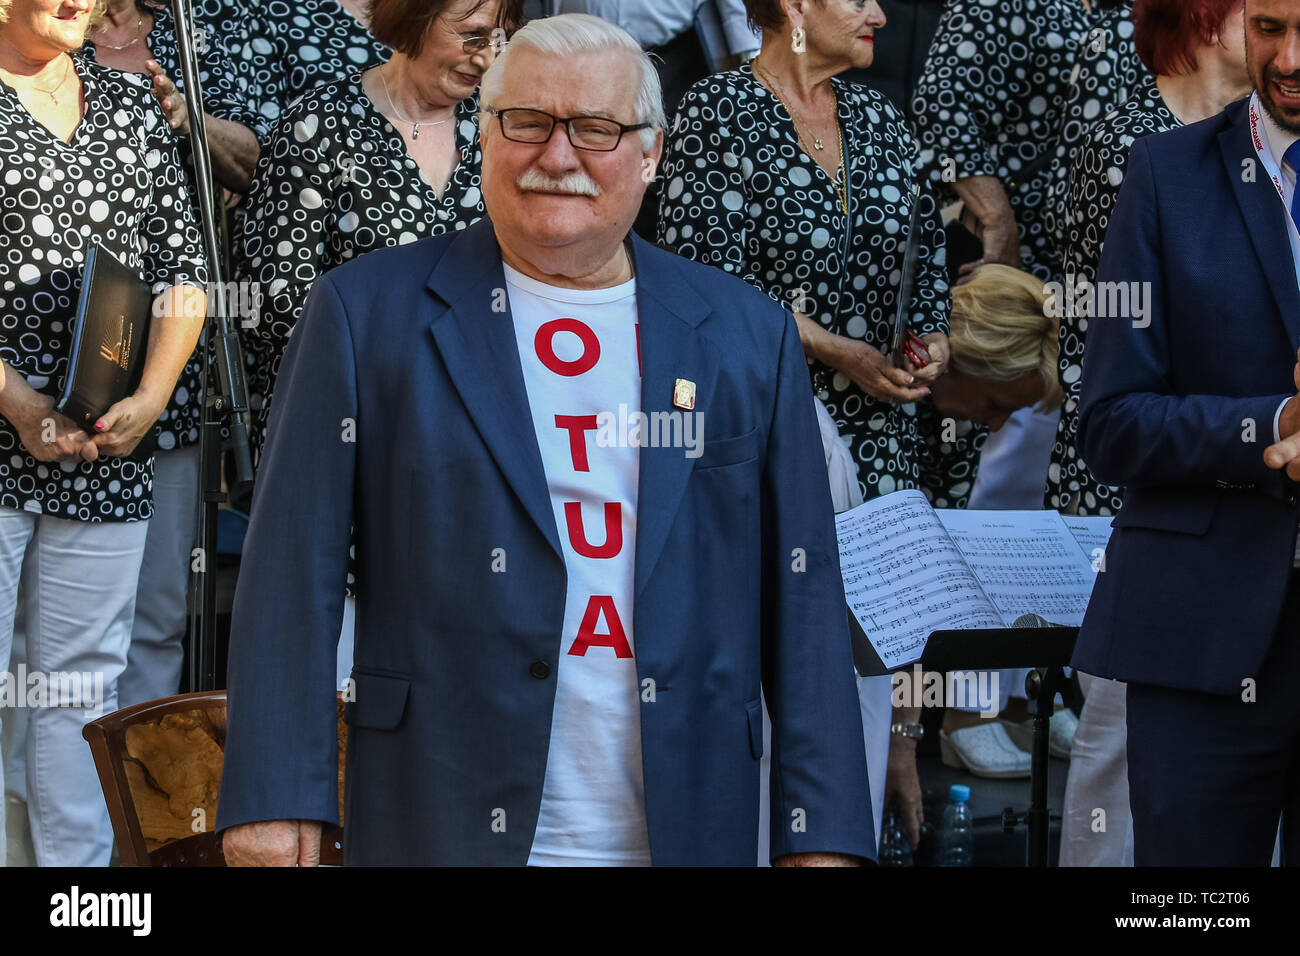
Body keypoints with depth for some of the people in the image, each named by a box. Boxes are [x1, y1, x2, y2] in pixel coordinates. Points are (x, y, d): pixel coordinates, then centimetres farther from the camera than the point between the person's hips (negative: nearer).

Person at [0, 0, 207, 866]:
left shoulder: (133, 104, 14)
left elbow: (183, 270, 13)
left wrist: (150, 397, -1)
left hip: (108, 451, 5)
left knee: (84, 681, 8)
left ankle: (79, 861, 14)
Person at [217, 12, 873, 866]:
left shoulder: (751, 337, 8)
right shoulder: (367, 313, 2)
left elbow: (800, 597, 6)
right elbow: (294, 571, -1)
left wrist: (822, 835, 1)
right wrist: (276, 800, -9)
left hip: (689, 831, 2)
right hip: (445, 829, -2)